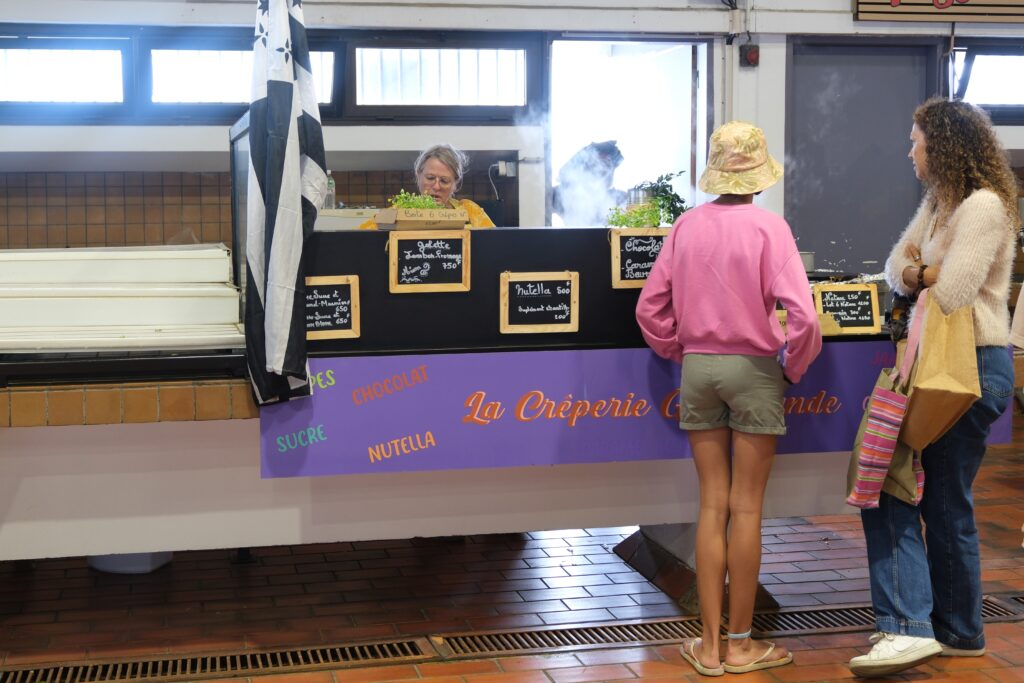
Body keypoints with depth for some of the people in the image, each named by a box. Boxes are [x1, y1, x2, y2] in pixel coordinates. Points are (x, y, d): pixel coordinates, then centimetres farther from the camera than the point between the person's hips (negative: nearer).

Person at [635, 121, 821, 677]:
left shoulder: (688, 225, 0)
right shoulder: (769, 227, -11)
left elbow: (650, 307, 3)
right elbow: (801, 315, -16)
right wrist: (793, 368, 0)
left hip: (697, 367, 4)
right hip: (753, 369, -3)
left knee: (712, 505, 10)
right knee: (746, 508, 5)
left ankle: (709, 644, 14)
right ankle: (741, 645, 14)